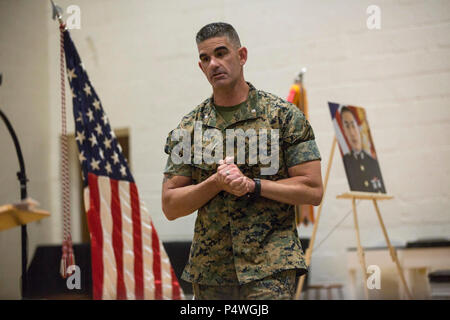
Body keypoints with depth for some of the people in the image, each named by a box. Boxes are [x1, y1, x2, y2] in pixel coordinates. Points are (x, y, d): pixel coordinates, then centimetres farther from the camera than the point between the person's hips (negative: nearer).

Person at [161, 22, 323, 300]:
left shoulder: (284, 116, 0)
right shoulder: (189, 128, 8)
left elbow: (313, 190, -3)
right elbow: (170, 207, 5)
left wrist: (252, 185, -14)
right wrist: (216, 183, -12)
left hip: (270, 268, -3)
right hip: (209, 270, 4)